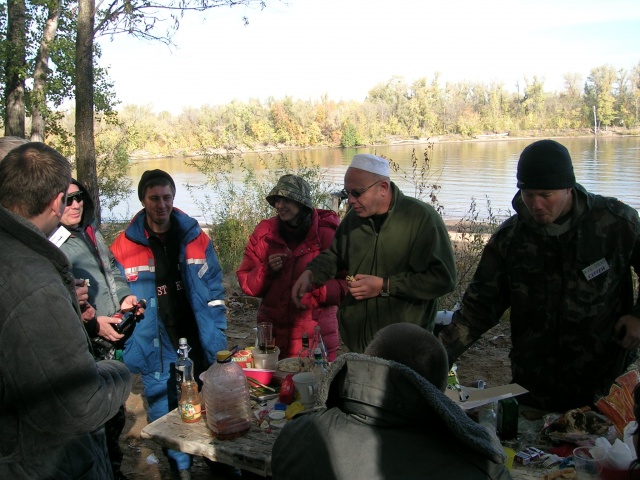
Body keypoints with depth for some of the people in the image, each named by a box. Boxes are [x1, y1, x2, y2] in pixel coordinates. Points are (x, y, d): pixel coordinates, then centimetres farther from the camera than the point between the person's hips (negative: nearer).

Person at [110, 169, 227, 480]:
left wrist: (217, 342, 1)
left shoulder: (195, 237, 1)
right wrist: (130, 354, -7)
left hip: (197, 344, 2)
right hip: (157, 352, -1)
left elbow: (214, 292, 5)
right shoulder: (125, 247, -4)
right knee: (166, 418, 6)